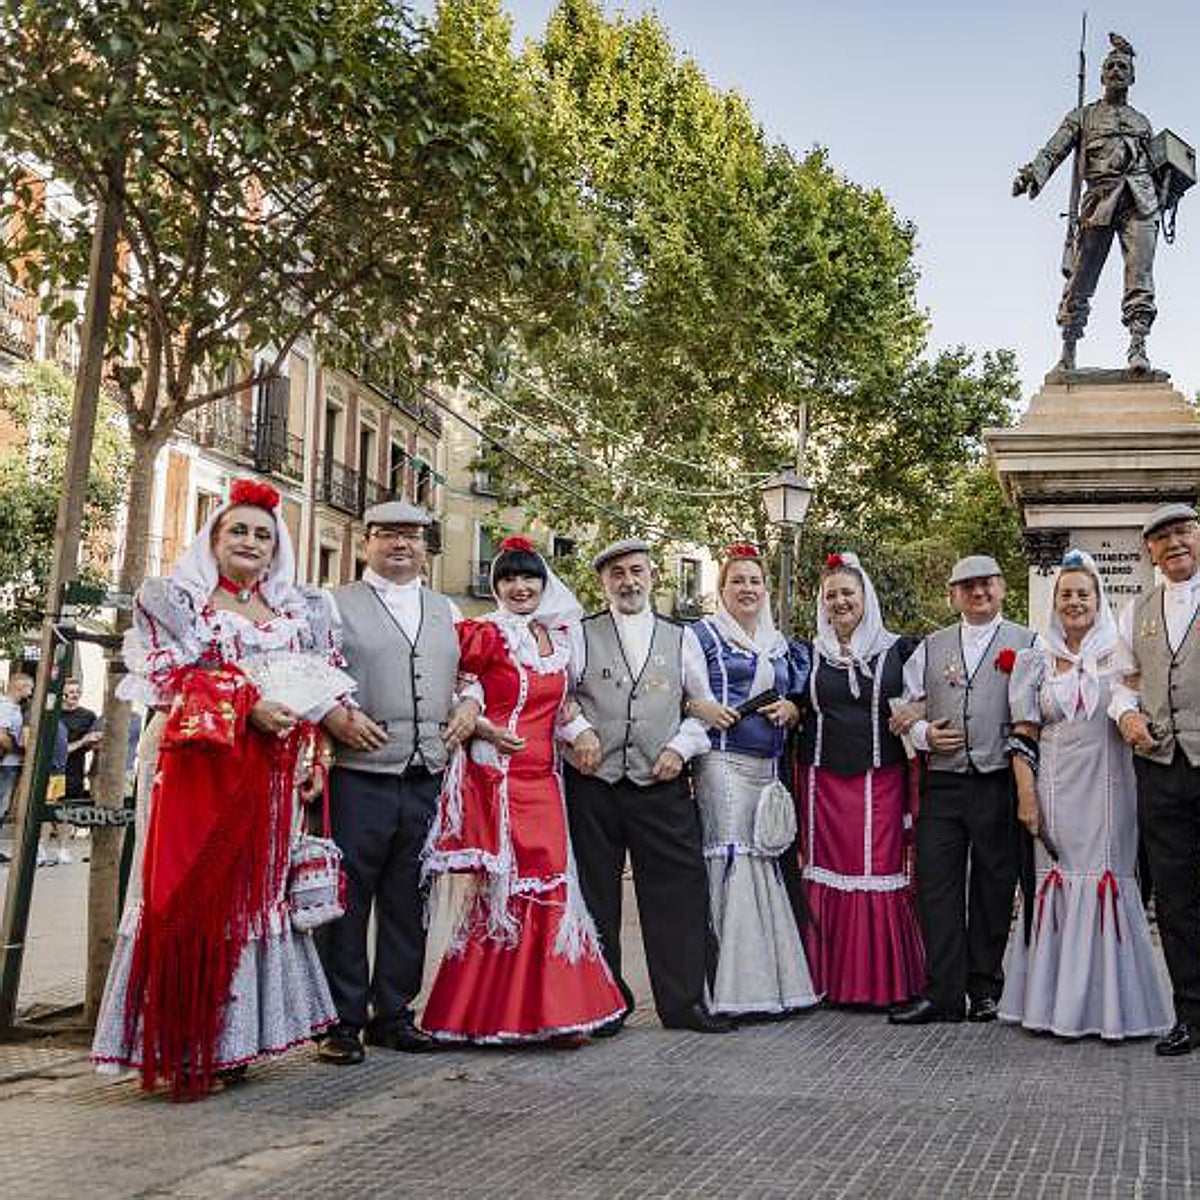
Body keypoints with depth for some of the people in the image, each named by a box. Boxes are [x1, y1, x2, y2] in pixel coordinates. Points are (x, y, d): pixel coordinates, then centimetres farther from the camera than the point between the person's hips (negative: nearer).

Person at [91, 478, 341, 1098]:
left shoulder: (300, 610, 17)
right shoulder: (176, 599, 5)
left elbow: (324, 683, 14)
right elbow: (173, 677, -7)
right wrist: (247, 706, -18)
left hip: (268, 775, 4)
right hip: (195, 763, -4)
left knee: (254, 894, 5)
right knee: (185, 895, -6)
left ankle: (230, 1039, 12)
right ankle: (183, 1051, -2)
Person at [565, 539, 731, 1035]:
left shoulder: (681, 638, 11)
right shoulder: (580, 636, 6)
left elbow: (704, 708, 14)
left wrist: (681, 746, -1)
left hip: (662, 785, 1)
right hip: (592, 785, -1)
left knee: (678, 892, -2)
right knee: (595, 896, 6)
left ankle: (684, 1001, 10)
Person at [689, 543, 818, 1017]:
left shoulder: (783, 646, 22)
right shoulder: (702, 634, 6)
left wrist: (791, 710, 4)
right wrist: (699, 707, -16)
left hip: (771, 768, 5)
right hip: (723, 764, -5)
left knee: (767, 862, 3)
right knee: (729, 862, -11)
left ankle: (772, 980, 10)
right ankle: (729, 986, -8)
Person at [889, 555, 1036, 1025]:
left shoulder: (1027, 644, 6)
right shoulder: (930, 648, 16)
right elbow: (904, 707, 17)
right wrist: (924, 734, -2)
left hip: (1000, 785, -2)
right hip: (943, 784, 2)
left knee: (993, 889, 5)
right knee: (937, 885, -3)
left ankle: (985, 990, 16)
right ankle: (943, 993, 0)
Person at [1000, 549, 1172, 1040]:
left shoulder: (1120, 658, 6)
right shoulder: (1037, 662, 9)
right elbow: (1023, 736, 6)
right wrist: (1026, 795, -2)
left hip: (1107, 790, -1)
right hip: (1056, 792, 1)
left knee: (1108, 882, -3)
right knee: (1058, 883, 0)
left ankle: (1109, 1004, 4)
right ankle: (1055, 1004, 7)